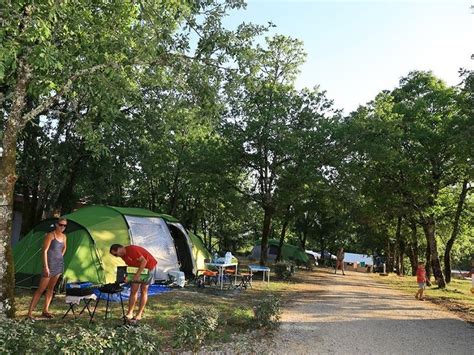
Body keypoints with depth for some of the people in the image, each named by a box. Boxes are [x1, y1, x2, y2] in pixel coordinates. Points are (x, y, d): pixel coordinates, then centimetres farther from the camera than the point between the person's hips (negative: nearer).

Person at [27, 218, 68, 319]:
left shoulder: (64, 237, 8)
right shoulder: (50, 235, -12)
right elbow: (45, 251, -16)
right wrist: (46, 267, -20)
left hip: (59, 264, 7)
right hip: (50, 264, -7)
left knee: (51, 288, 12)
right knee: (41, 289, -5)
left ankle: (45, 311, 19)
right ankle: (30, 312, 1)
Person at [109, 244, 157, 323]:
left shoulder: (132, 250, -29)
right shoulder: (123, 255, -1)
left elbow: (144, 261, -31)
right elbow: (130, 266, 8)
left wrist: (137, 274, -32)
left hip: (148, 266, -8)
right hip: (138, 268, 8)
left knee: (143, 290, -3)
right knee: (134, 289, 2)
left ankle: (139, 315, 3)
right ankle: (130, 314, 6)